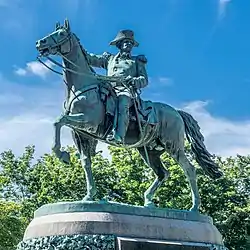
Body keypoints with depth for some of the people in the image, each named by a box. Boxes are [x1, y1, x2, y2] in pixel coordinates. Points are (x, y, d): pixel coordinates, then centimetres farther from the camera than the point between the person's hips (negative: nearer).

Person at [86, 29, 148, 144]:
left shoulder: (137, 61, 26)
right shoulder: (109, 58, 31)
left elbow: (144, 80, 13)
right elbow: (90, 58, 21)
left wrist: (134, 81, -10)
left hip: (126, 90, -3)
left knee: (123, 100, -38)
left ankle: (119, 135, -57)